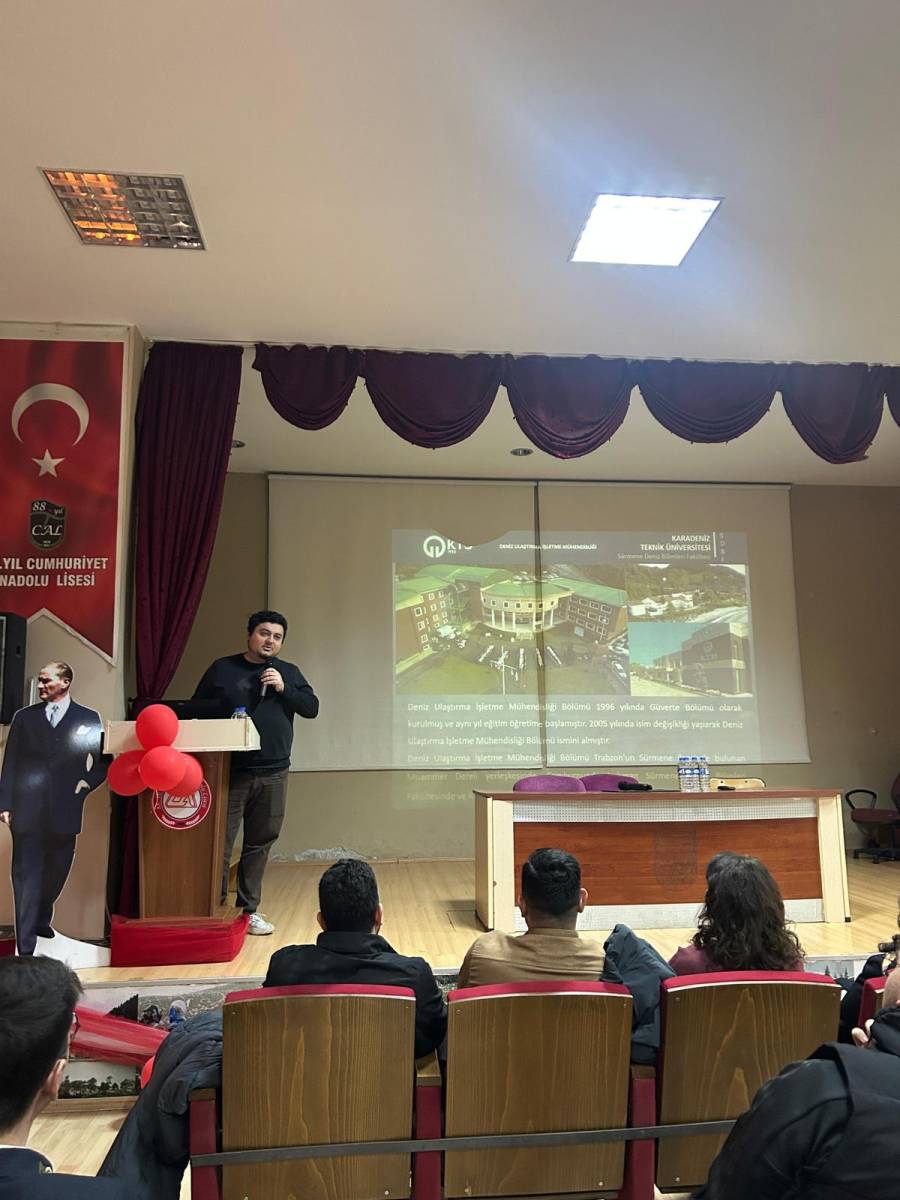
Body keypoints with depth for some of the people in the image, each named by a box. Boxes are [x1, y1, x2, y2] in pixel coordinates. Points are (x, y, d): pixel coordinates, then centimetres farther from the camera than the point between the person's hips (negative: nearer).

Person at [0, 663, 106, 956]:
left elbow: (104, 760, 8)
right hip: (28, 811, 0)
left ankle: (42, 919, 41)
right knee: (27, 876, -1)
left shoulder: (88, 719, 4)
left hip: (65, 810, 1)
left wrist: (87, 782, -7)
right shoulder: (24, 717, 7)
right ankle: (25, 947, 4)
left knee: (56, 872, 14)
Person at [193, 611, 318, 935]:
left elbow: (311, 707, 3)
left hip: (273, 774, 3)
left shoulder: (288, 673, 11)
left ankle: (249, 908, 21)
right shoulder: (222, 669, 4)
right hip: (230, 772, -2)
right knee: (220, 842, -2)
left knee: (259, 844, 9)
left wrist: (283, 688, -11)